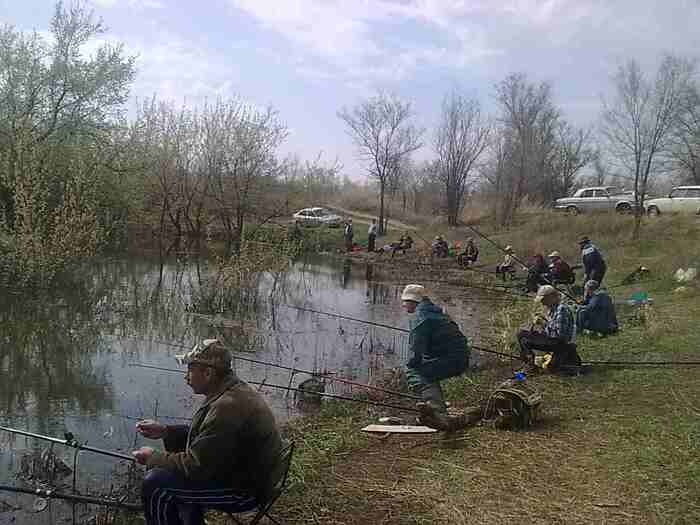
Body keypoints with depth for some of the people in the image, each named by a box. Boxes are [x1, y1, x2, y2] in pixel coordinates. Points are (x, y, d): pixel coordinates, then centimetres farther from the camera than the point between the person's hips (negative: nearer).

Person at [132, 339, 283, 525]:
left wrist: (153, 457, -9)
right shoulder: (235, 390, 4)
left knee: (155, 483, -14)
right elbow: (202, 434, 16)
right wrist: (164, 431, 6)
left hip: (243, 490, -10)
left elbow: (196, 466, -24)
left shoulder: (228, 408, -29)